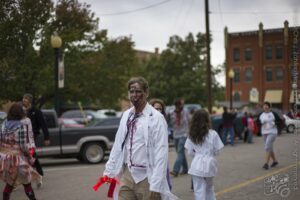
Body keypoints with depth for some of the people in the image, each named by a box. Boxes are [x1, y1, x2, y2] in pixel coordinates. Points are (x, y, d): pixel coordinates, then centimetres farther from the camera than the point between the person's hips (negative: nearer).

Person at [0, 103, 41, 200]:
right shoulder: (23, 124, -15)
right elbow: (24, 145, -17)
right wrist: (30, 157, -6)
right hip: (17, 159, -6)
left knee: (9, 183, 19)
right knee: (27, 184, 8)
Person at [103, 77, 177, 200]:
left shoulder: (156, 118, -11)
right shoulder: (126, 115, 8)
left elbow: (161, 153, -14)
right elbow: (118, 145, 12)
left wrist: (156, 186, -18)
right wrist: (109, 170, 10)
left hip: (146, 177, -5)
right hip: (127, 175, 5)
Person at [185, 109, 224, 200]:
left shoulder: (192, 135, -2)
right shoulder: (213, 134, -8)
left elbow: (190, 152, 0)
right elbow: (216, 150, -2)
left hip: (197, 165, 0)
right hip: (209, 164, 0)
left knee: (199, 190, 3)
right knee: (209, 187, 22)